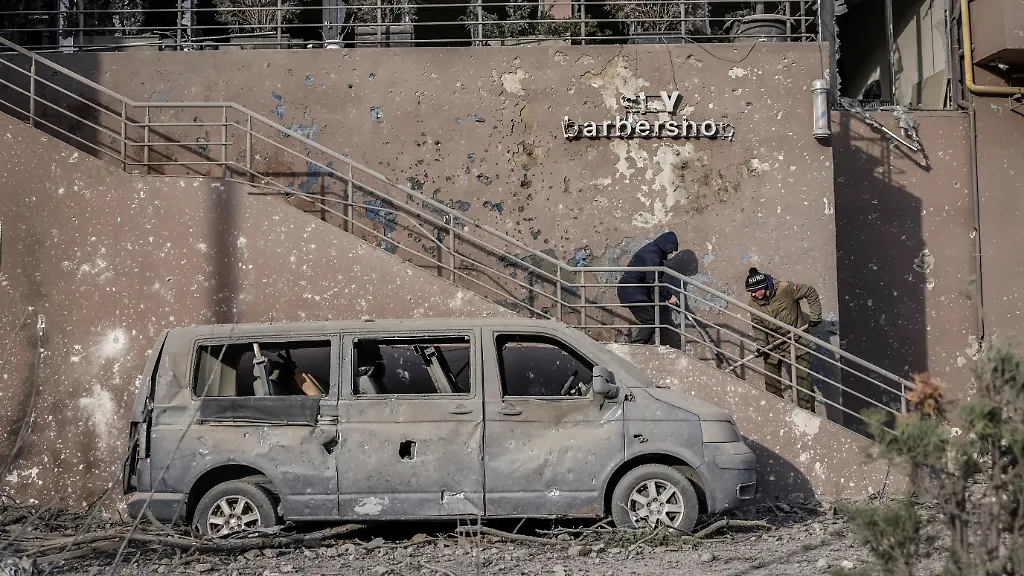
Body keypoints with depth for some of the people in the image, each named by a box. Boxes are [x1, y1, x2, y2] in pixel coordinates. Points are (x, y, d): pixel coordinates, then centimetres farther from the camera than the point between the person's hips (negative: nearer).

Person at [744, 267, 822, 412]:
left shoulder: (785, 288, -22)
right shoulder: (754, 303, -8)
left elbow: (810, 292, -8)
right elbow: (757, 326, 2)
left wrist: (815, 316, -8)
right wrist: (761, 344, -12)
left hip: (797, 342, -4)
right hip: (773, 345, 4)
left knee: (802, 380, -3)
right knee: (771, 383, 4)